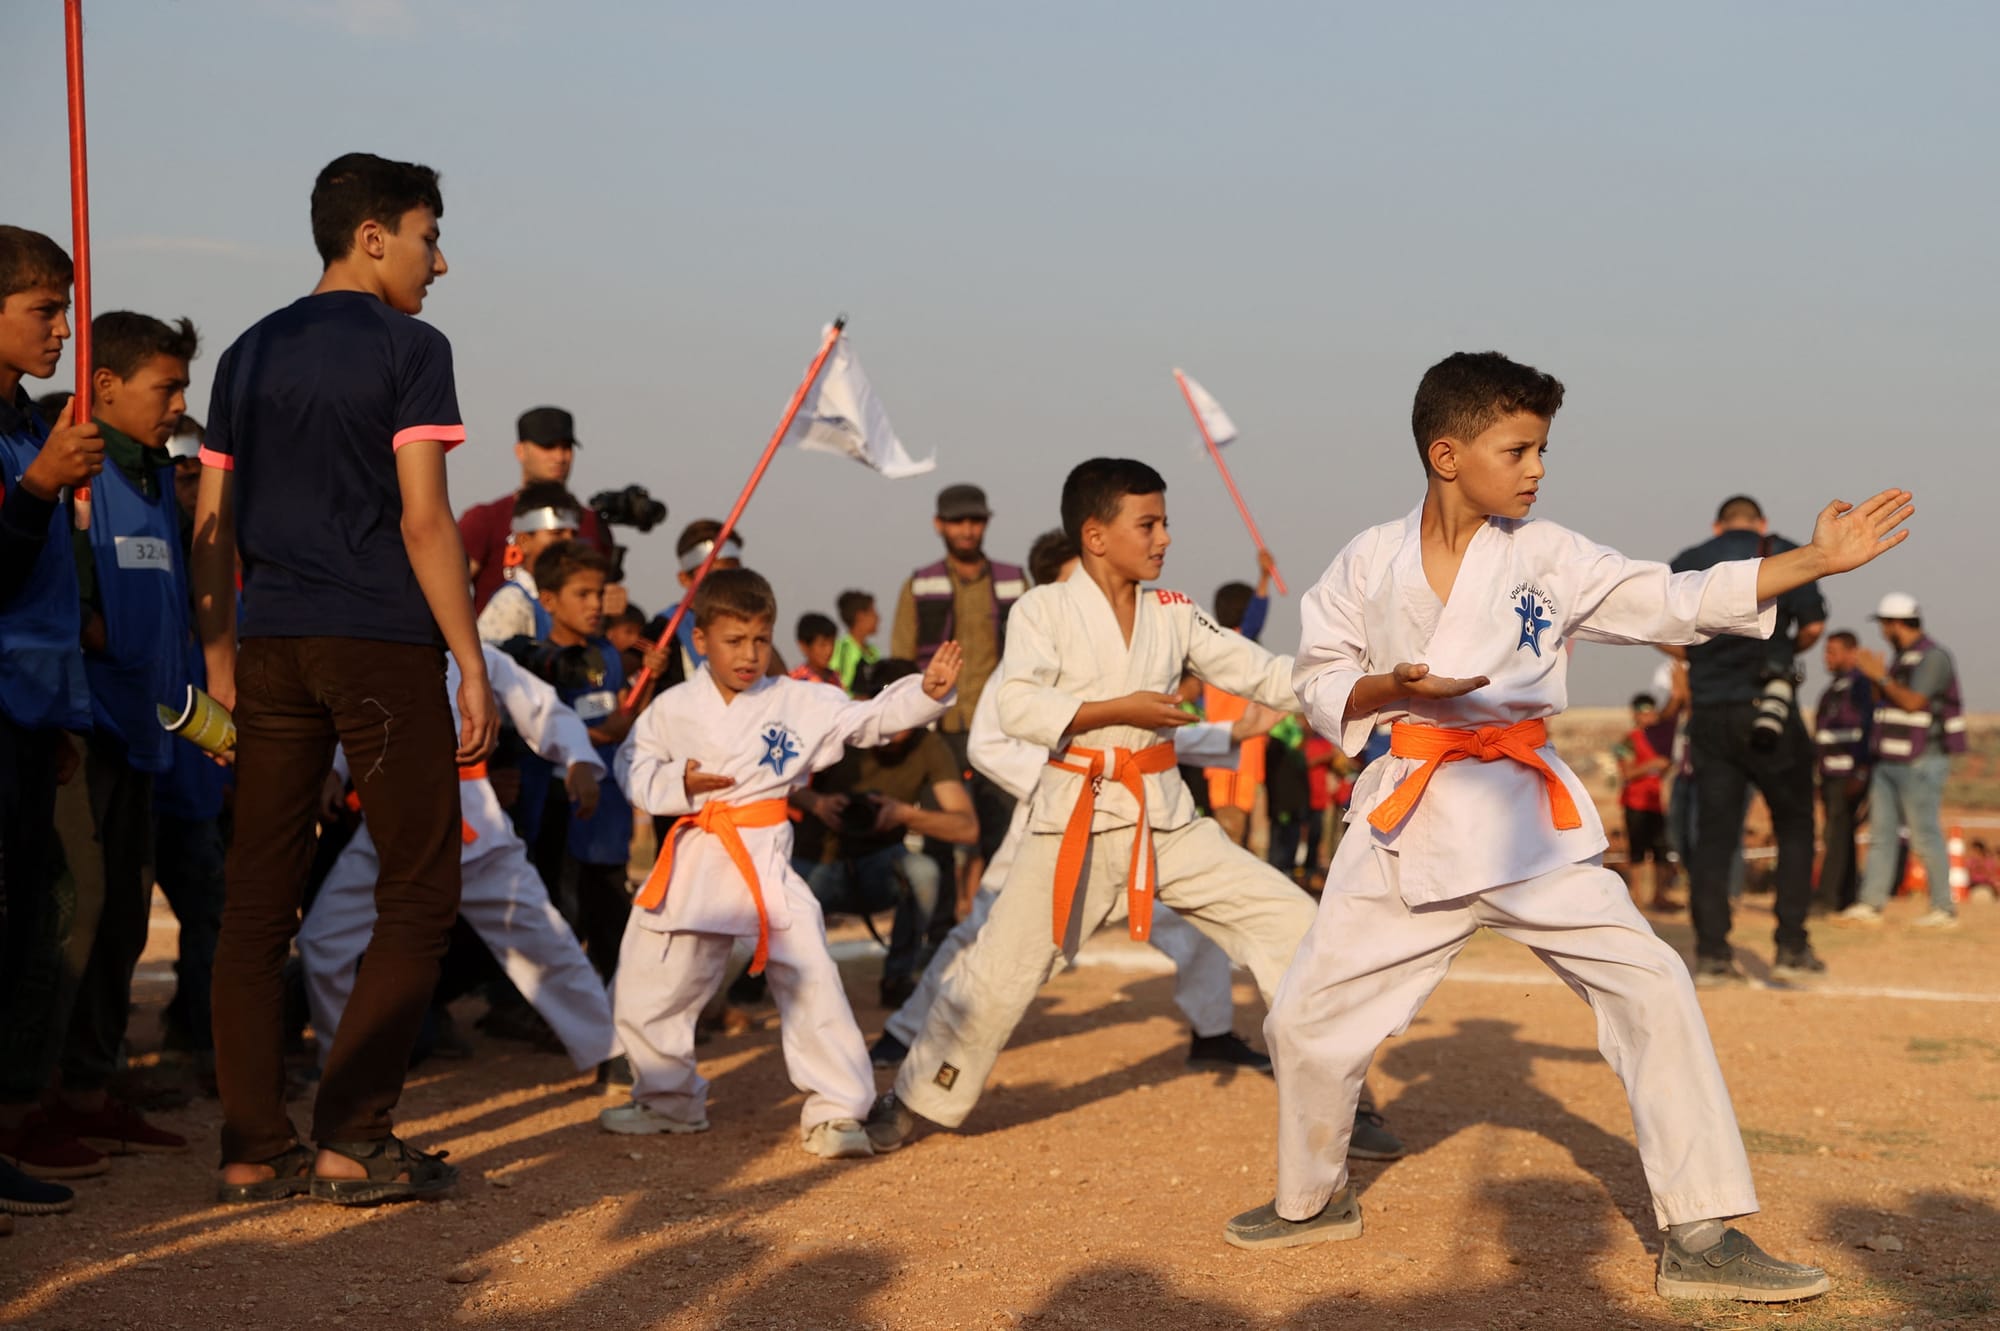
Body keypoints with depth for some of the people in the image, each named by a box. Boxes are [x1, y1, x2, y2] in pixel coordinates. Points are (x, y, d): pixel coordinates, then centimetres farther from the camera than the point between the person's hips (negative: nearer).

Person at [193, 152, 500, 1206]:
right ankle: (352, 1140, -4)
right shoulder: (408, 347, -4)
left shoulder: (249, 355, 14)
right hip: (381, 646, -6)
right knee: (418, 892, 2)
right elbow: (422, 518, -11)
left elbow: (212, 524, 12)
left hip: (272, 646, 6)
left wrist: (221, 657, 18)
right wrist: (472, 664, -9)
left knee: (257, 900, 7)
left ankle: (251, 1149, 8)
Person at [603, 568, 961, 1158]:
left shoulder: (798, 703, -2)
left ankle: (835, 1112, -3)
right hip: (692, 862, 2)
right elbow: (635, 769, 6)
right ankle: (669, 1099, 33)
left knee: (809, 980, -13)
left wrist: (926, 691, -21)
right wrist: (677, 783, -12)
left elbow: (871, 718, -7)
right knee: (647, 988, 10)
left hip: (765, 859, -2)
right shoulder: (674, 708, 2)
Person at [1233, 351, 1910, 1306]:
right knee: (1308, 1018, 3)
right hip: (1409, 819, 0)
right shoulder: (1369, 563, -2)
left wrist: (1818, 561, -13)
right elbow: (1322, 688, 4)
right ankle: (1315, 1199, 31)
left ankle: (1700, 1238, -4)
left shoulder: (1545, 557, -1)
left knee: (1651, 990, -12)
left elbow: (1679, 600, -5)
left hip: (1526, 815, 0)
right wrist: (1398, 685, -17)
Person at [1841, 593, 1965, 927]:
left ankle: (1945, 909, -2)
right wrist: (1870, 675, 11)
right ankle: (1871, 905, 2)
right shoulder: (1904, 659, 17)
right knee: (1880, 833, 3)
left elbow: (1912, 702, -21)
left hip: (1921, 764, -9)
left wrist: (1881, 676, -12)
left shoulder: (1933, 658, -12)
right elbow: (1885, 703, 21)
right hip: (1890, 762, 9)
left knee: (1925, 837, -7)